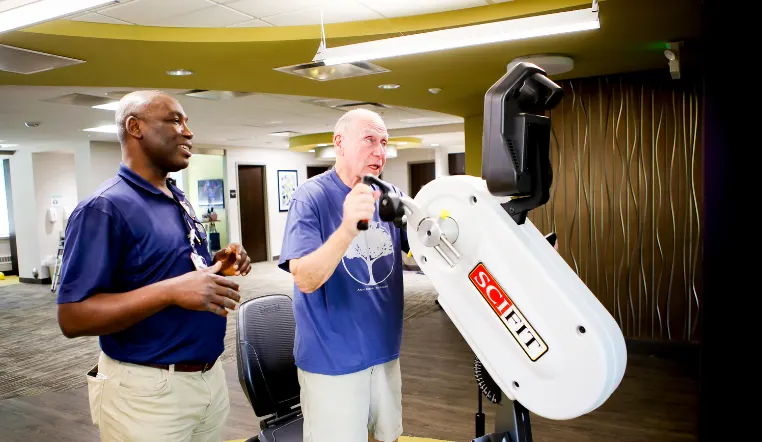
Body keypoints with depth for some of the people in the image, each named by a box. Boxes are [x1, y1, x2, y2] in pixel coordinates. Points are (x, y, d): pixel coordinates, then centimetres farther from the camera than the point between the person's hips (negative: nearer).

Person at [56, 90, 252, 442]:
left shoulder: (179, 200, 10)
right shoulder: (105, 208, -16)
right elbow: (73, 317, -20)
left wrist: (217, 266, -1)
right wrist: (171, 291, -31)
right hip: (147, 389, -8)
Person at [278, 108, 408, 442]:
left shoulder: (392, 196, 2)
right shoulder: (311, 197, -15)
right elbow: (306, 280, -24)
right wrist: (348, 229, -41)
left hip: (385, 350, 5)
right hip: (331, 358, -5)